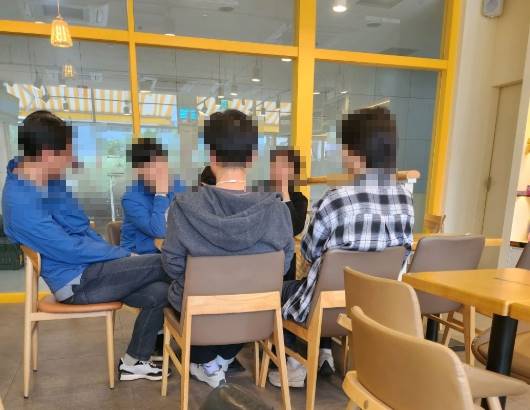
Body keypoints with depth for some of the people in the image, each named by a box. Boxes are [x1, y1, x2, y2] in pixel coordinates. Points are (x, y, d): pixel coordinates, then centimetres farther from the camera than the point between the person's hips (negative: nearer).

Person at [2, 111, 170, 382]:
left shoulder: (50, 182, 6)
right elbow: (71, 249, -21)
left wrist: (117, 256, 3)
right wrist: (123, 255, -10)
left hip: (87, 270, 9)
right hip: (76, 282, -9)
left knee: (158, 292, -6)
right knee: (167, 264, -14)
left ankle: (132, 363, 14)